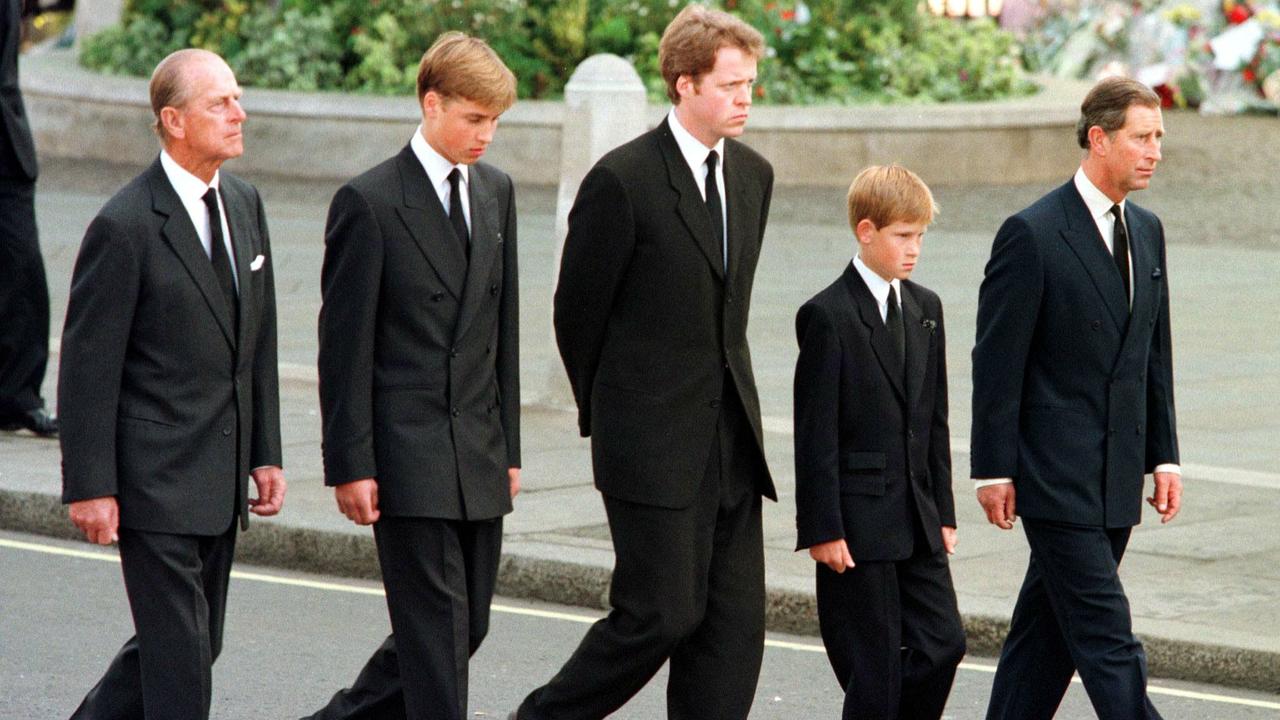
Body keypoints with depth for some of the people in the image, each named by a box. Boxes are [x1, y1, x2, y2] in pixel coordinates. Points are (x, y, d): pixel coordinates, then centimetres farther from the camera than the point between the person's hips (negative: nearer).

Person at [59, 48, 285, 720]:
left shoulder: (244, 202, 9)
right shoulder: (125, 225, -15)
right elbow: (87, 365, -13)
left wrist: (265, 453, 13)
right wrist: (89, 487, -14)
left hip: (220, 480, 8)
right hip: (155, 480, -8)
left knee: (195, 642, 14)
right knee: (178, 653, -6)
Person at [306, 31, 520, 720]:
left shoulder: (496, 191, 12)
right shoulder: (369, 202, -9)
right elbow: (344, 345, -8)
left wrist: (508, 445, 14)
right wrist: (349, 464, -11)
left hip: (479, 456, 7)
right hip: (407, 455, -7)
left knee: (465, 626, 11)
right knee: (436, 628, -8)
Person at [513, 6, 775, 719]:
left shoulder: (754, 175, 11)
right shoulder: (623, 179, -12)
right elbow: (578, 310, -3)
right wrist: (607, 412, 7)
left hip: (731, 435, 7)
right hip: (653, 442, -7)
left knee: (735, 620, 2)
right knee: (662, 614, -7)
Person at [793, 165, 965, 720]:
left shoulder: (925, 309, 12)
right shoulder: (828, 315, -10)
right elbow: (815, 433, -12)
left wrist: (942, 511, 12)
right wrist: (822, 528, -15)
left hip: (917, 520, 7)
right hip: (858, 522, -7)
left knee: (943, 642, 2)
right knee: (876, 660, -3)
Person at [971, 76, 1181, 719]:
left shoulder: (1146, 231, 12)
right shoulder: (1032, 234, -11)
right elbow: (998, 363, -10)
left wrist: (1163, 455, 12)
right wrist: (994, 470, -11)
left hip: (1119, 477, 7)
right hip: (1055, 474, -7)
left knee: (1050, 628, 12)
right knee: (1106, 634, -9)